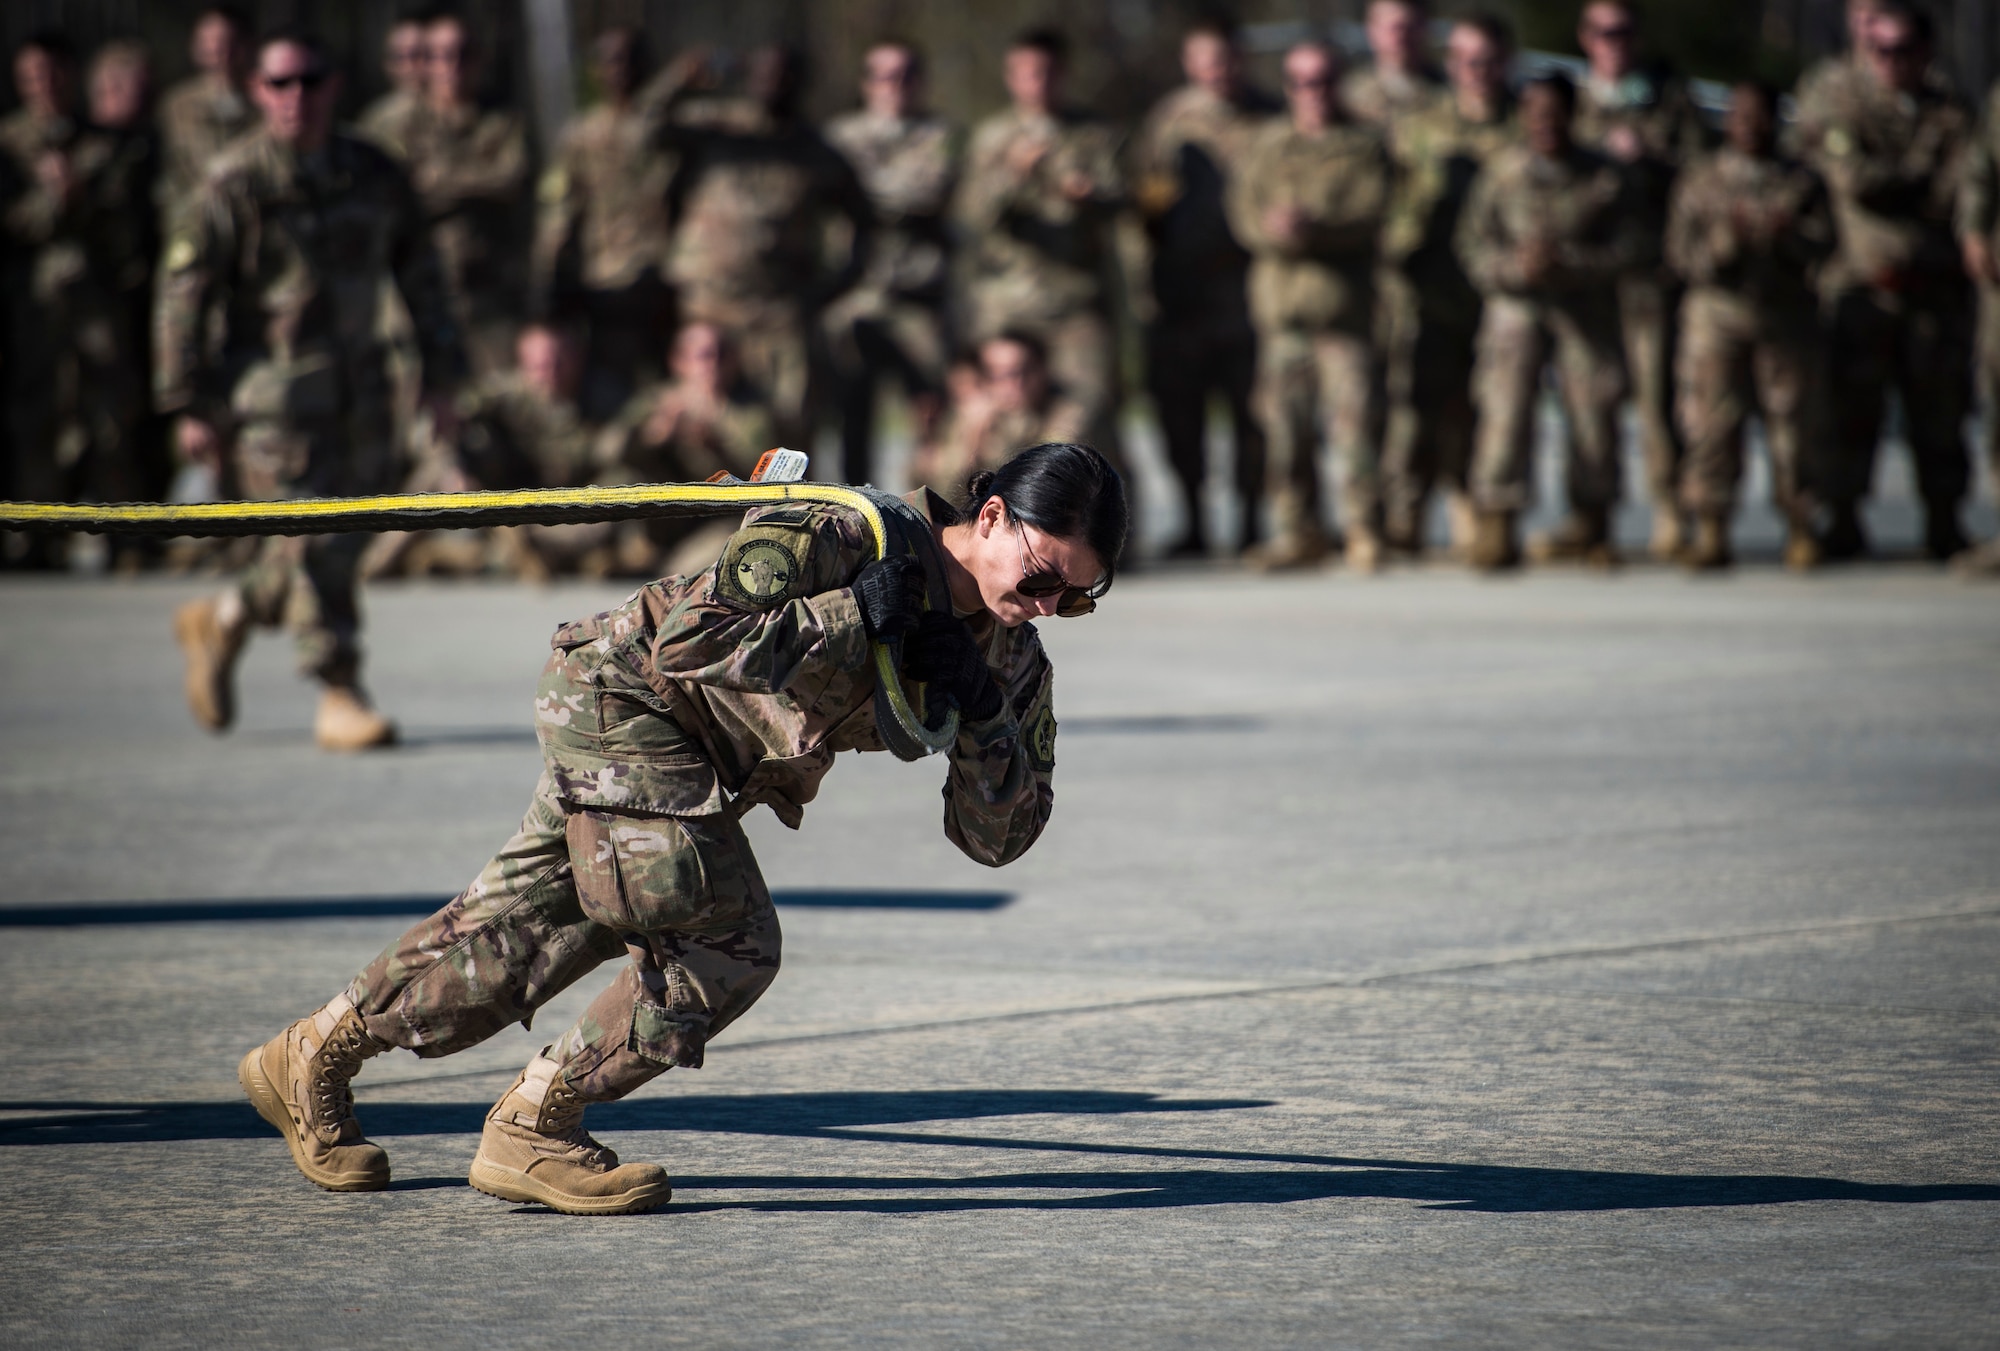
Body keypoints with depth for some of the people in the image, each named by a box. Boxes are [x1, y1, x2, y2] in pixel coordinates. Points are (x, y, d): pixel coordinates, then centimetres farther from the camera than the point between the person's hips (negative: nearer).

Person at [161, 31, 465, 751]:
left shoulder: (372, 176, 7)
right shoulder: (237, 184, -7)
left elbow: (418, 275, 16)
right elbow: (183, 292, -5)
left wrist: (440, 373, 12)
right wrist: (189, 406, -8)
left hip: (358, 386, 5)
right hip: (272, 387, -5)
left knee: (345, 537, 10)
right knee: (316, 541, -10)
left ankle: (221, 620, 32)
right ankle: (339, 697, -4)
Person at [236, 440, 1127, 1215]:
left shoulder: (1011, 660, -4)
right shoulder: (842, 537, -27)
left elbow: (996, 837, -3)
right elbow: (689, 637, -34)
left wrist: (980, 715, -20)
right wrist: (852, 613, -34)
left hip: (696, 765, 8)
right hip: (619, 695, -8)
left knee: (519, 939, 11)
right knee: (725, 944, -16)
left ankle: (314, 1056, 27)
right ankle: (528, 1133, -5)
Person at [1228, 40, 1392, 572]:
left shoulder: (1364, 145, 9)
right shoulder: (1270, 144, 15)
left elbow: (1370, 214, -3)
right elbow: (1246, 211, 5)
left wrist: (1316, 228, -19)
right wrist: (1278, 230, -16)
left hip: (1343, 298, -2)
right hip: (1280, 294, 2)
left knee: (1353, 416, -10)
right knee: (1285, 419, 2)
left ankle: (1362, 529, -4)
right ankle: (1298, 530, 10)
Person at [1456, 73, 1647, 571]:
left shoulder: (1604, 177, 0)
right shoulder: (1503, 170, 1)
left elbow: (1630, 246, -3)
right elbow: (1473, 243, 4)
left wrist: (1566, 261, -15)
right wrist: (1514, 267, -16)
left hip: (1587, 306, 1)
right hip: (1516, 303, -1)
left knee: (1594, 412, 1)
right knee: (1505, 408, -13)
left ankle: (1589, 528, 19)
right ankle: (1494, 525, -8)